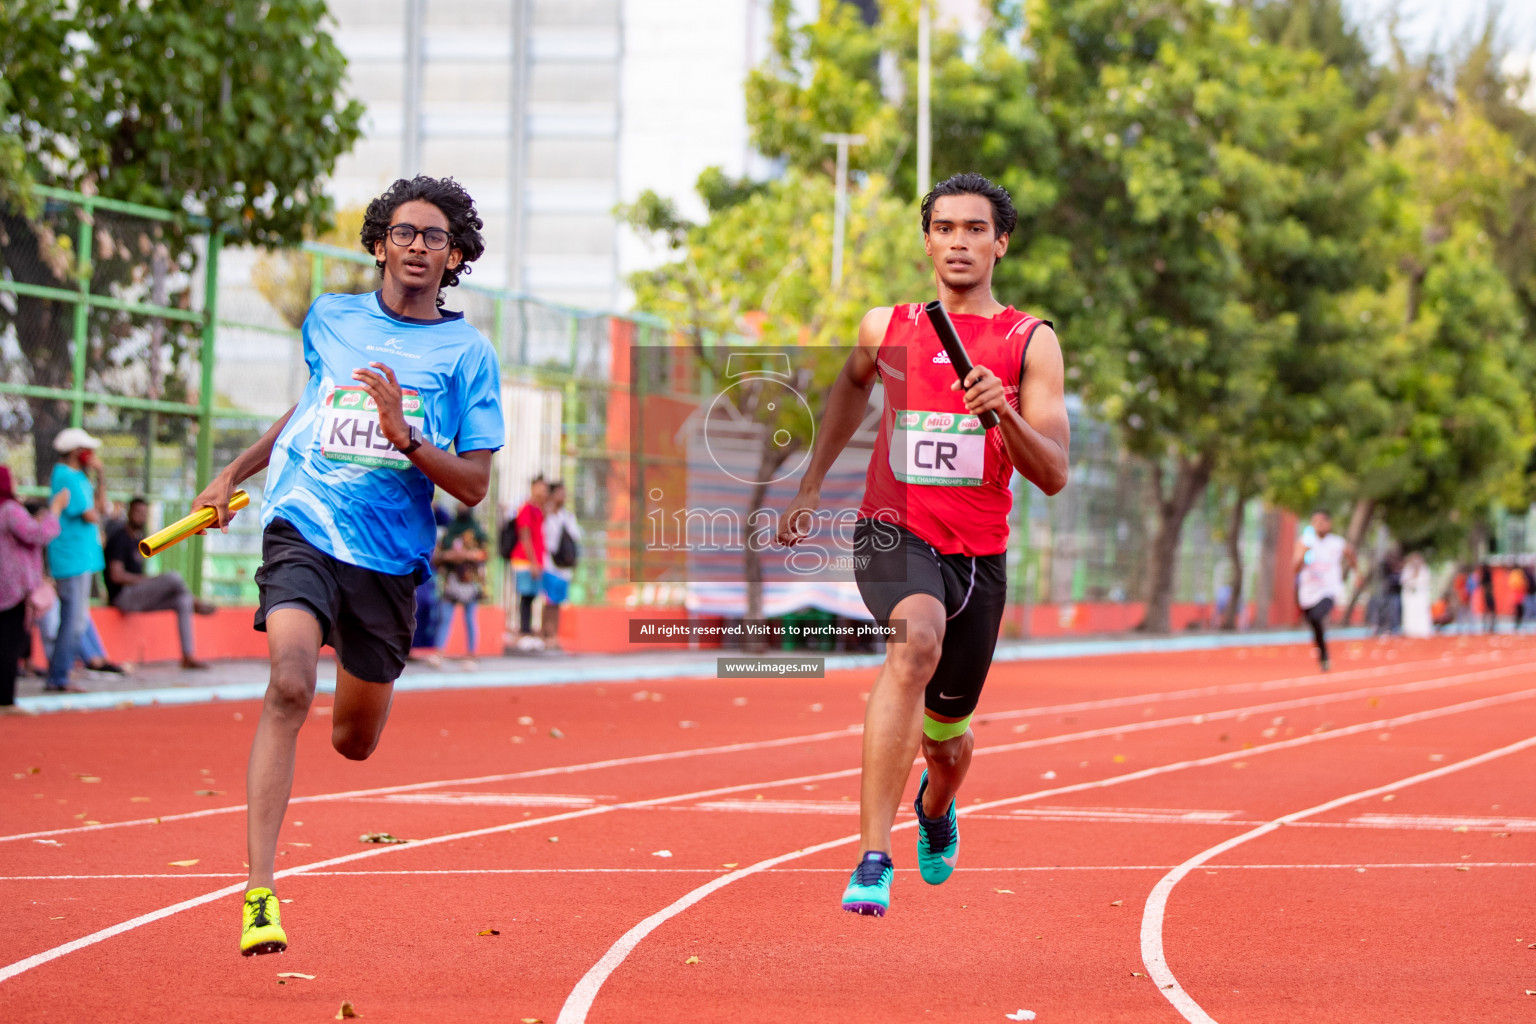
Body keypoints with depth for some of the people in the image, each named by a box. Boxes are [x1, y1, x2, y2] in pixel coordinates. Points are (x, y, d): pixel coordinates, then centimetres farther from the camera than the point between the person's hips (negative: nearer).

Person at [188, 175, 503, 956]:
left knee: (353, 744, 12)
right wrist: (234, 474, 28)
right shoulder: (329, 320, 8)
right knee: (290, 688, -26)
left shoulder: (467, 352, 0)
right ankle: (260, 892, -28)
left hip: (392, 555, 1)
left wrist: (405, 436, -19)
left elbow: (474, 486, -3)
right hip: (304, 529, 0)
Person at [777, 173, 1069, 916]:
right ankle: (873, 860, -40)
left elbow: (1053, 476, -7)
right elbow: (851, 384, 29)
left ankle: (936, 807, 57)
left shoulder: (1031, 343, -1)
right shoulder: (886, 327, 4)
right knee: (917, 640, -35)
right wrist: (811, 485, 25)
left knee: (946, 736, 15)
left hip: (979, 555, 2)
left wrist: (1004, 413, -24)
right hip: (893, 533, -2)